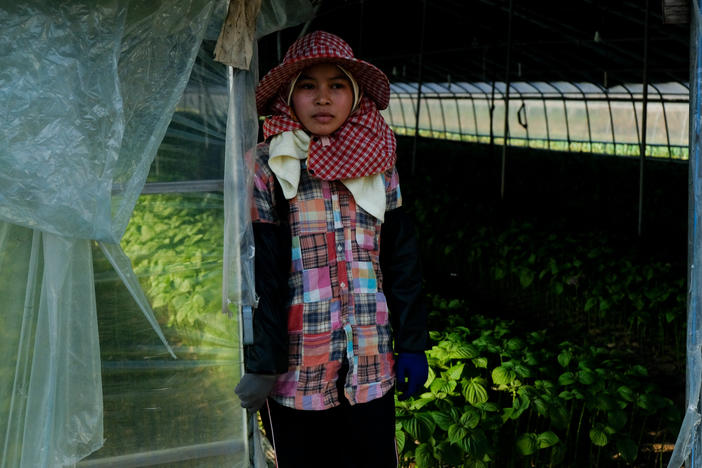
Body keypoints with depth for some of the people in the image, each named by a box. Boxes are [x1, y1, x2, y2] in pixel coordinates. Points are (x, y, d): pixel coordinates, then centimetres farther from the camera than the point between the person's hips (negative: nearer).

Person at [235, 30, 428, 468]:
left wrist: (412, 345, 6)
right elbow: (257, 272, -8)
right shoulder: (266, 169, -5)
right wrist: (262, 364, -11)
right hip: (297, 370, -2)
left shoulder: (378, 166, 5)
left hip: (371, 369, 3)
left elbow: (402, 261, 8)